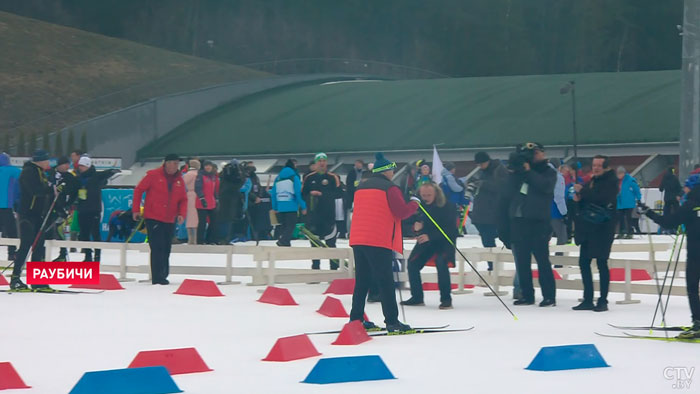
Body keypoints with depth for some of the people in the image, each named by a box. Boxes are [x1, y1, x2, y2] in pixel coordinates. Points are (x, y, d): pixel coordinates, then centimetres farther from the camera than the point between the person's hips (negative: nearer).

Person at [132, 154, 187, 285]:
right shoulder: (154, 175, -7)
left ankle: (163, 275, 23)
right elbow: (138, 190, -1)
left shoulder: (179, 180, 7)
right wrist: (136, 209, -2)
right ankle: (157, 277, -11)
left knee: (166, 249, 11)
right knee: (157, 248, -11)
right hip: (153, 218, -5)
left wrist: (182, 214, -5)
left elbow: (183, 199, 12)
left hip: (170, 220, 5)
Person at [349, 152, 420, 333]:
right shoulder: (389, 188, -6)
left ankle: (356, 319, 14)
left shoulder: (361, 187, 16)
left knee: (362, 281, 13)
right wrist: (414, 203, 6)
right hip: (379, 242, -7)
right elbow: (401, 212, -12)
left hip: (358, 239, 7)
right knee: (386, 282, -5)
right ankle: (392, 321, -7)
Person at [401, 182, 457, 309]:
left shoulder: (447, 207, -18)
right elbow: (413, 220, 5)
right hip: (425, 240, 5)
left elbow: (449, 229, -22)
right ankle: (417, 297, 8)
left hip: (445, 240, -5)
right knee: (413, 263, -7)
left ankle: (446, 299, -22)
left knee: (441, 262, -28)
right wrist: (415, 226, -21)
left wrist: (430, 236, -32)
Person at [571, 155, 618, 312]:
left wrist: (582, 191, -15)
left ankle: (603, 301, -1)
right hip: (588, 228, 8)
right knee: (583, 262, 7)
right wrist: (579, 199, 4)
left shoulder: (611, 181, -6)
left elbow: (601, 198, -23)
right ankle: (588, 300, 13)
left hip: (602, 228, -8)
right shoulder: (592, 181, 18)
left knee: (601, 263, -6)